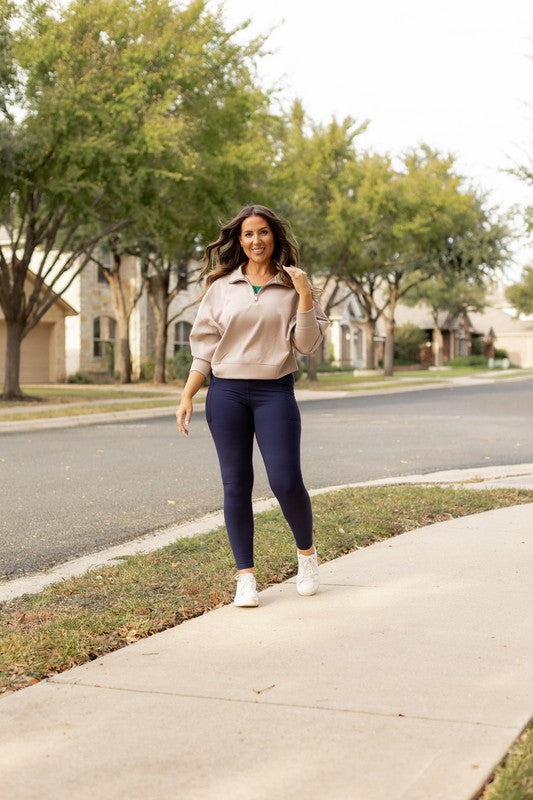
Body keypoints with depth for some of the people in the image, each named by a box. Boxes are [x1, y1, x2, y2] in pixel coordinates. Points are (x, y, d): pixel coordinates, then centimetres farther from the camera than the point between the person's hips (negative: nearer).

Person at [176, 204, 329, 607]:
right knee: (236, 484, 2)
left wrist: (305, 295, -10)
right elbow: (204, 347, 9)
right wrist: (187, 397, 3)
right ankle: (246, 577, 10)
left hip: (275, 392, -1)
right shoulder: (221, 287, 7)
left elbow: (307, 344, 0)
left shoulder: (293, 286, 5)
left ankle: (307, 552, 19)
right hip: (226, 392, 1)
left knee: (286, 480, -9)